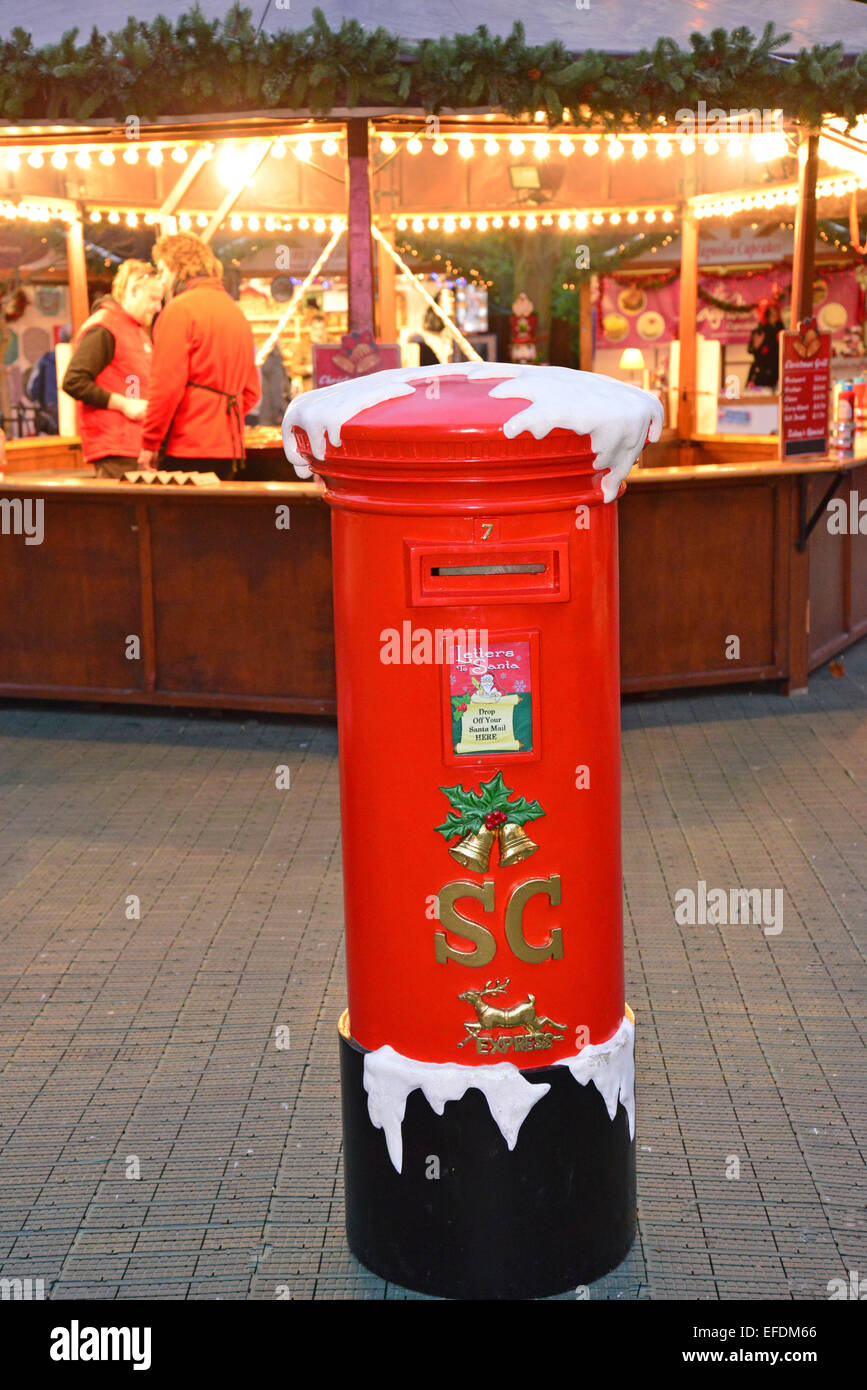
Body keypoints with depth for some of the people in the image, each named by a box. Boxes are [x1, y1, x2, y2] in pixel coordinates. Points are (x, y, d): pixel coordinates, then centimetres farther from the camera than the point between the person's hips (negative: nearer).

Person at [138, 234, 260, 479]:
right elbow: (251, 392, 20)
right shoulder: (235, 310, 20)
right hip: (228, 448, 8)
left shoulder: (180, 308, -6)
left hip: (190, 449, -8)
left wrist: (148, 443, -9)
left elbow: (167, 386, -14)